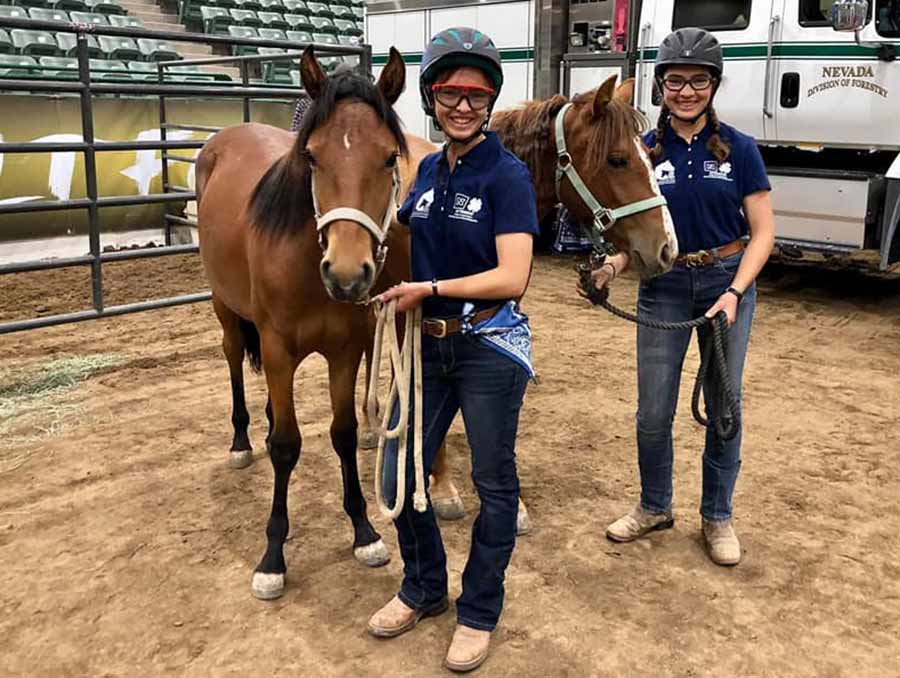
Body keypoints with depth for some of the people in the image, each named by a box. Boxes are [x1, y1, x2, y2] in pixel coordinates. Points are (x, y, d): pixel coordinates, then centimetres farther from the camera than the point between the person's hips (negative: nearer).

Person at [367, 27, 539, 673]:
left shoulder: (508, 176, -13)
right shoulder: (427, 169, 7)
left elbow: (512, 278, -22)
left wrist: (431, 289, -20)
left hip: (490, 348, -6)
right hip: (427, 345, 7)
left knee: (494, 486, 9)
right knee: (399, 478, 12)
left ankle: (479, 612, 28)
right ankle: (423, 588, 36)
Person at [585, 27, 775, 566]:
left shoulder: (739, 148, -5)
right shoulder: (645, 152, -3)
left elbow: (762, 232, -6)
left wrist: (734, 292, -20)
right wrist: (612, 267, -20)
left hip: (727, 282, 0)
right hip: (664, 287, 1)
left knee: (723, 407, 9)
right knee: (653, 413, 6)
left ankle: (718, 516, 28)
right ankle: (655, 507, 29)